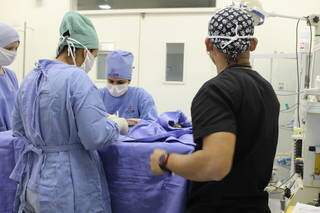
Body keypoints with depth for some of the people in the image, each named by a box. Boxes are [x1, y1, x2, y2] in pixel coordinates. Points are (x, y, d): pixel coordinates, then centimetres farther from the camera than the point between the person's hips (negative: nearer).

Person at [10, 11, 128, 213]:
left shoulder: (30, 79, 6)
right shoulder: (77, 78, -18)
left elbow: (19, 131, 15)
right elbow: (96, 137, -22)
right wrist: (118, 124, -5)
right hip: (68, 189, -7)